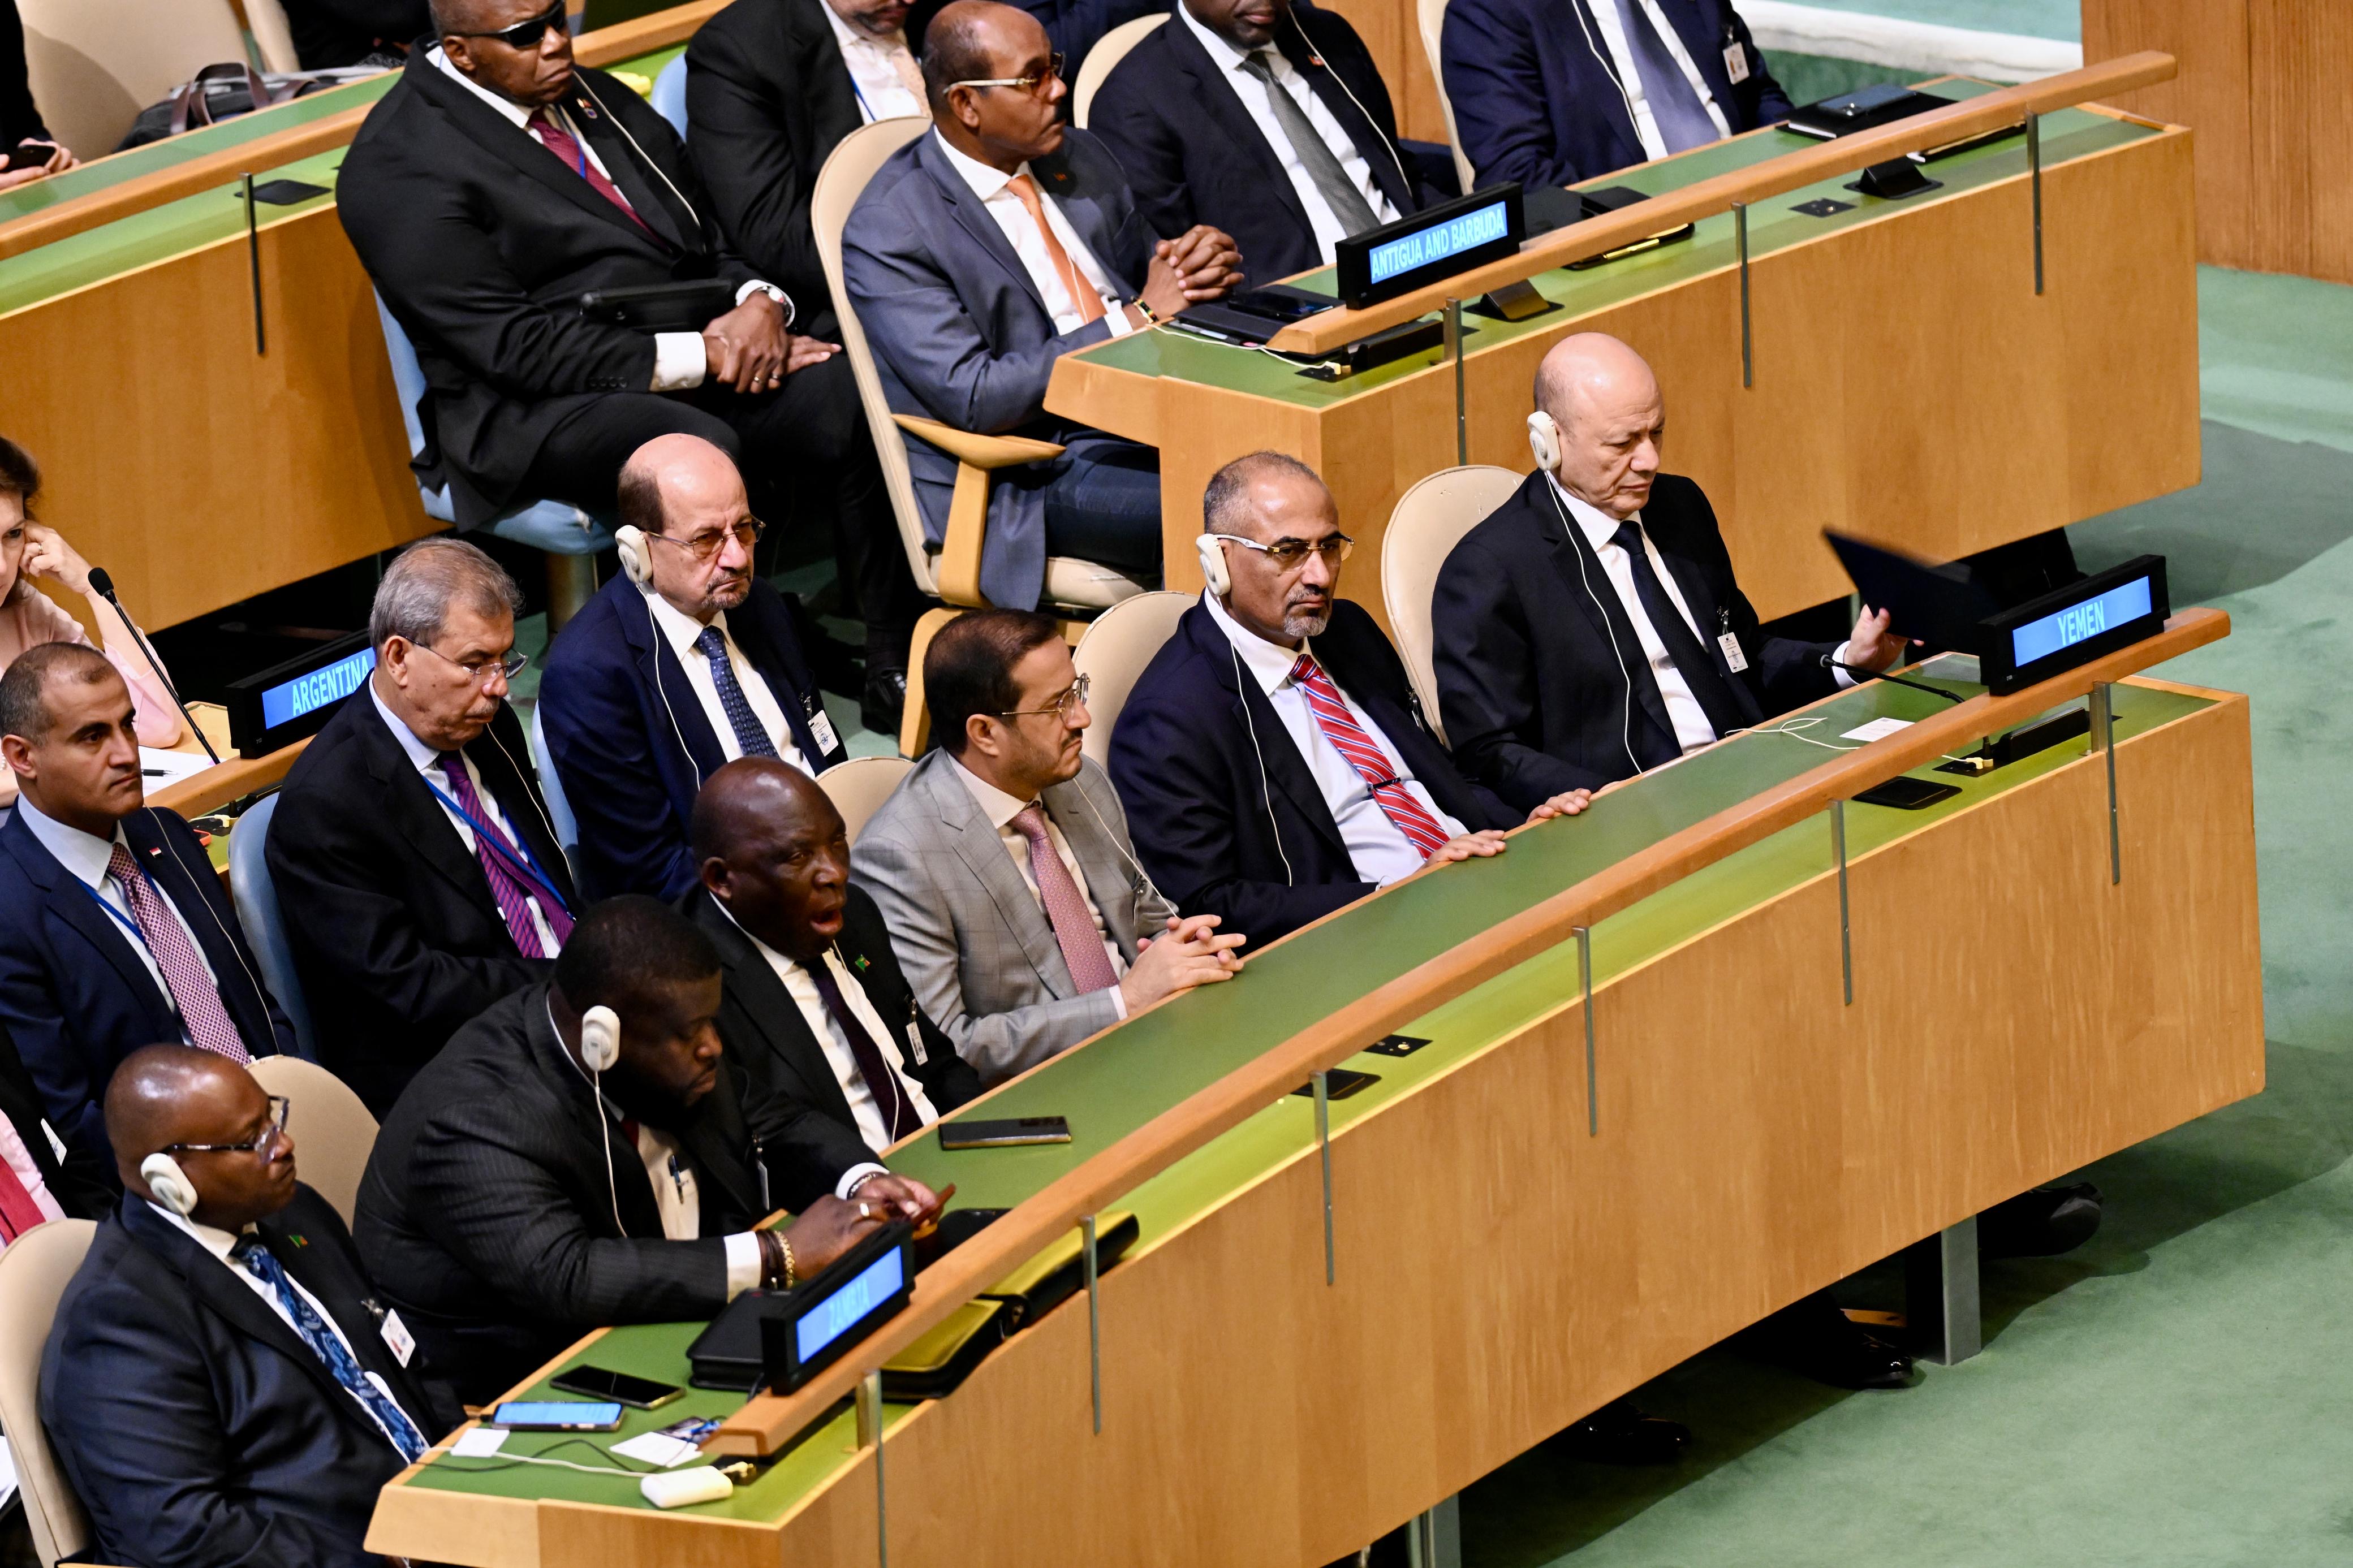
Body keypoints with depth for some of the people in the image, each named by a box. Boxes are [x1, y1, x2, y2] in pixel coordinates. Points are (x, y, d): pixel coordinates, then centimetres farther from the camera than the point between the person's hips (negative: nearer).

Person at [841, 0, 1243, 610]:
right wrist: (1137, 318, -16)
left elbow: (1151, 276, 24)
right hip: (1037, 480, -7)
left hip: (1156, 416, 7)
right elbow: (974, 399, -16)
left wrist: (1200, 270, -3)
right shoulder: (887, 232, -9)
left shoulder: (1078, 159, 13)